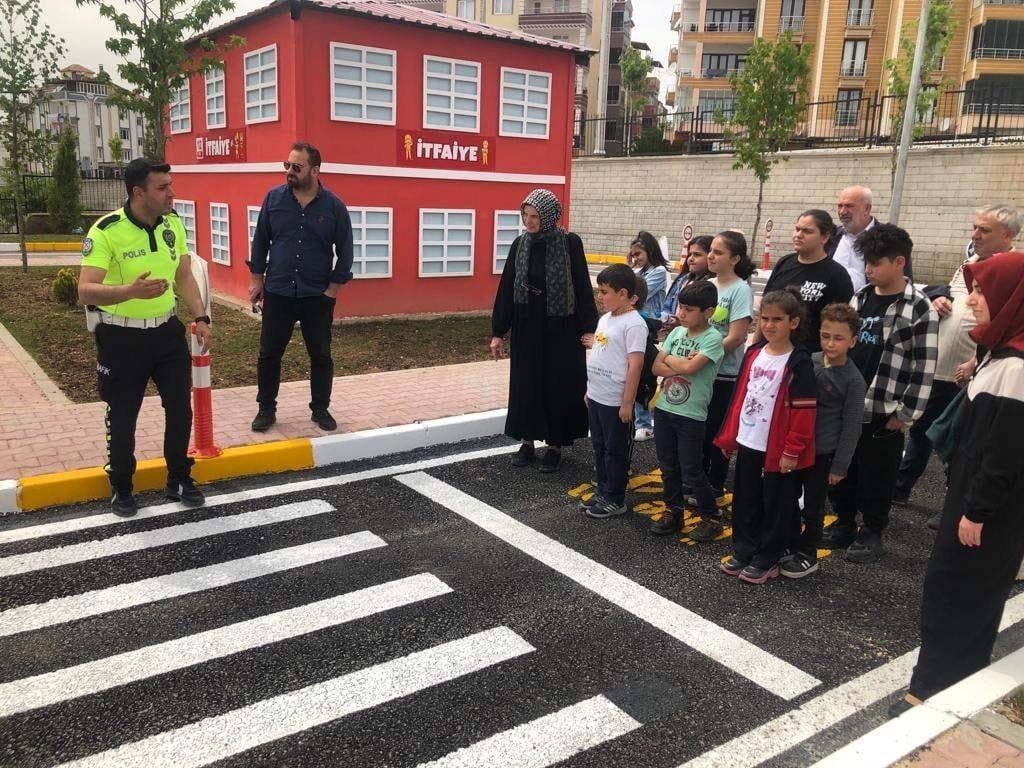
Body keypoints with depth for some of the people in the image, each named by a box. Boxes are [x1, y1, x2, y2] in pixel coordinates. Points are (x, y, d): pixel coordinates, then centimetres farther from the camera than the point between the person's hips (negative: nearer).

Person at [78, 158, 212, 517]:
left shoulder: (173, 224, 0)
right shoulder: (106, 231, -19)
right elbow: (86, 291, -25)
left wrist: (201, 318, 1)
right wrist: (132, 291, -42)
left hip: (167, 331, 5)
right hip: (121, 337, -5)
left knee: (180, 409, 10)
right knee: (122, 417, 8)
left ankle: (179, 480, 28)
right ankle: (121, 489, 27)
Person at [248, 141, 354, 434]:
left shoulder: (334, 205, -5)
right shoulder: (274, 198, 0)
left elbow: (345, 251, 0)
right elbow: (260, 241, 7)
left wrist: (333, 288, -3)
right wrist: (256, 278, 4)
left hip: (317, 297, -1)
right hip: (277, 293, 1)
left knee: (321, 356, 9)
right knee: (269, 354, 7)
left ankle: (320, 409, 24)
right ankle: (266, 409, 23)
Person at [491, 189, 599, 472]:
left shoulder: (570, 243, -9)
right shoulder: (520, 245, 1)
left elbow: (583, 288, -7)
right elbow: (506, 289, 2)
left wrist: (589, 329, -10)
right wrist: (498, 332, 1)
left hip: (561, 329, -3)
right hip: (527, 329, 3)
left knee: (558, 386, 5)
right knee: (525, 385, 9)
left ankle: (554, 445, 19)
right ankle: (527, 442, 23)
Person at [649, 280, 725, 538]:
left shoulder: (713, 338, -12)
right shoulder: (677, 332, 6)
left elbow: (689, 367, -25)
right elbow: (657, 367, 1)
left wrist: (669, 358, -7)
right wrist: (681, 365, -15)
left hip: (691, 415, -6)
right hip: (664, 409, 6)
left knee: (691, 472, 1)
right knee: (667, 466, 15)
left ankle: (711, 517, 19)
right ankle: (673, 512, 31)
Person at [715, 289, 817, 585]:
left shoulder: (798, 363, -14)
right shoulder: (753, 353, 6)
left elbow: (804, 411, -15)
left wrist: (792, 451, -15)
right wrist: (729, 435, 11)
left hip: (777, 450, -6)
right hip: (748, 443, 6)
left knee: (776, 506, 8)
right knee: (745, 502, 17)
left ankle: (766, 561, 20)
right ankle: (743, 551, 31)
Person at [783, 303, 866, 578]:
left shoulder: (853, 380, -13)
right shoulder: (810, 361, 0)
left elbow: (851, 428, -10)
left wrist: (839, 466, -9)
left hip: (822, 452, -5)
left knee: (813, 506, 9)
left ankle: (807, 556, 25)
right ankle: (791, 546, 32)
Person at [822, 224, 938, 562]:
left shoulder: (920, 310, -11)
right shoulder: (860, 297, 7)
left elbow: (924, 368, -11)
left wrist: (905, 414, -12)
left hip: (884, 411, -5)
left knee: (876, 476, 8)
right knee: (839, 468, 14)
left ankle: (871, 533, 24)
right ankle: (844, 522, 31)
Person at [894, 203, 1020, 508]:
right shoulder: (970, 262, 8)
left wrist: (976, 363, -27)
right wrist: (938, 300, 2)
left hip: (969, 378, -8)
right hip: (938, 368, 8)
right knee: (919, 429, 20)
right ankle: (899, 488, 37)